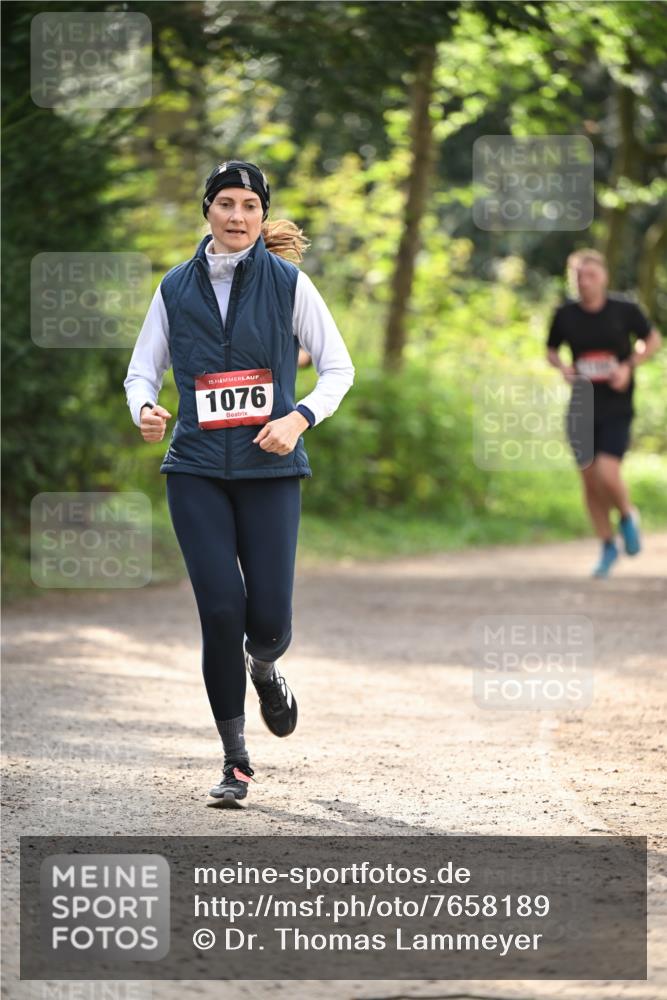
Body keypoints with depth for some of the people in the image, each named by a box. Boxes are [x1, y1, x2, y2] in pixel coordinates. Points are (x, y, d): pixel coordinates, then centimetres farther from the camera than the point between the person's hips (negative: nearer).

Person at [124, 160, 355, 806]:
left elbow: (338, 368, 4)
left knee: (268, 617, -7)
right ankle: (235, 759, 2)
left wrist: (298, 419, -12)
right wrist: (144, 409, -11)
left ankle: (263, 666, 33)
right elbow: (142, 370, 12)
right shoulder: (176, 288, 6)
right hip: (197, 469, 1)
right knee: (220, 608, -10)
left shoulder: (287, 283, 1)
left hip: (270, 467, -1)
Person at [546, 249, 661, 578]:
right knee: (589, 482, 6)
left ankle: (628, 516, 16)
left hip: (616, 407, -3)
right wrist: (562, 367, -8)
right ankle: (608, 546, 24)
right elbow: (550, 350, 15)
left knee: (607, 476, -17)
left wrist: (629, 366, -9)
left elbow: (652, 340, 7)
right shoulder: (565, 315, -1)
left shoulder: (624, 310, -7)